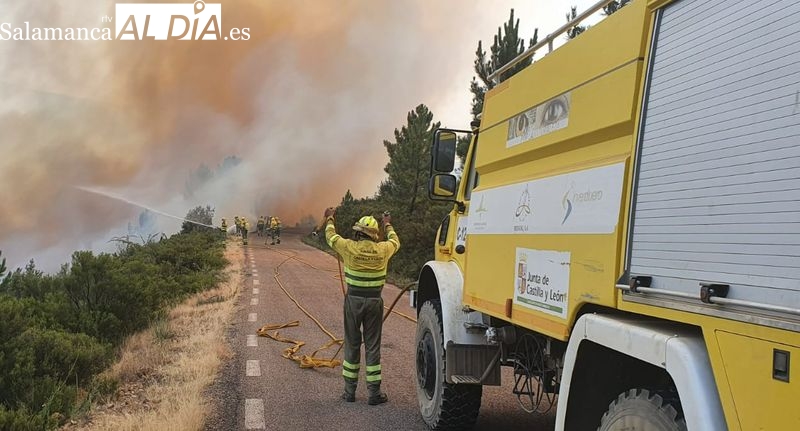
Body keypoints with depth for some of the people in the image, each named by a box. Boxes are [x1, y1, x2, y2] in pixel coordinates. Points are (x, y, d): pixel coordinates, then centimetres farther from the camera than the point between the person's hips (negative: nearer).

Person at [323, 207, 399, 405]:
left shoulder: (350, 247, -9)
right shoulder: (382, 249, -4)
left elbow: (331, 237, 10)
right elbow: (395, 242, 20)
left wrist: (329, 219, 28)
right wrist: (388, 225, 38)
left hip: (354, 300, 0)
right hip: (375, 301, 1)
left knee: (352, 345, 10)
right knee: (373, 346, 6)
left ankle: (350, 390, 17)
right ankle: (374, 392, 8)